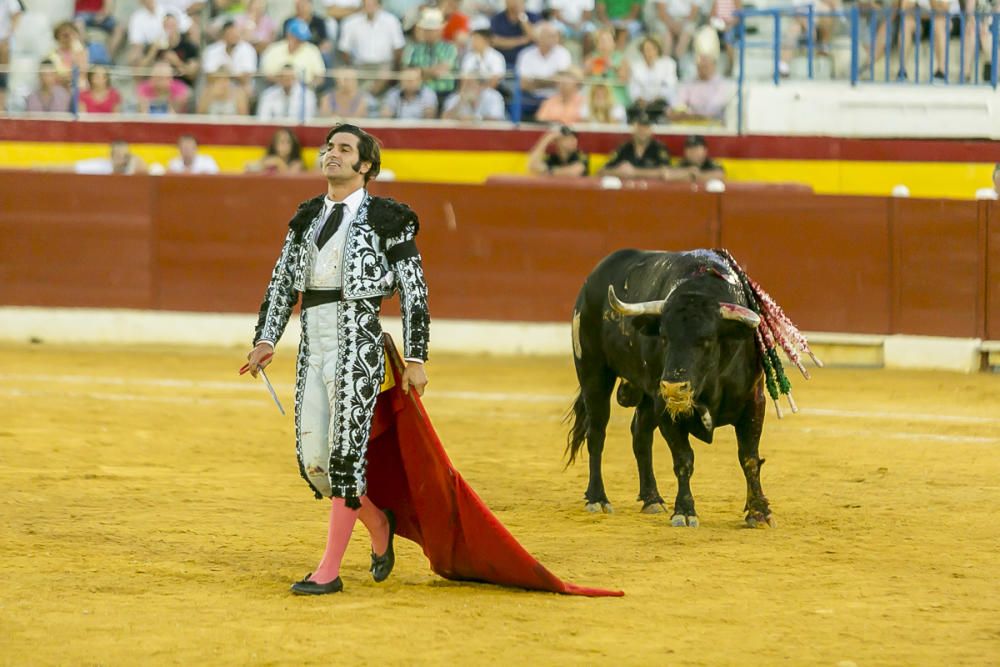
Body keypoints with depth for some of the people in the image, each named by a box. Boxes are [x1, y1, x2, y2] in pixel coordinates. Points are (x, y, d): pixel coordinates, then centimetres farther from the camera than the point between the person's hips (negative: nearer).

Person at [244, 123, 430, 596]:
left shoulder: (386, 219, -1)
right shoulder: (309, 216, 15)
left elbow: (414, 289, -1)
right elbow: (283, 282, 17)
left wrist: (415, 360, -5)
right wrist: (266, 339, 6)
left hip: (357, 340, -6)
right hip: (313, 342, 6)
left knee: (345, 454, -9)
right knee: (312, 460, 3)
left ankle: (329, 571, -5)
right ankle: (378, 523, 29)